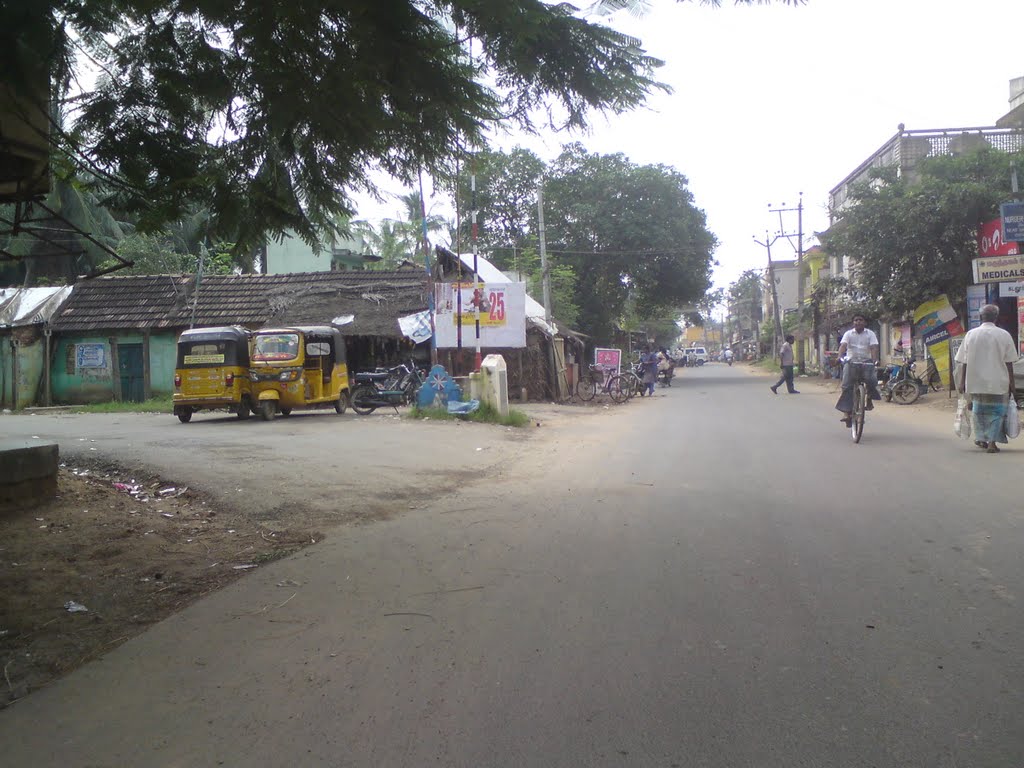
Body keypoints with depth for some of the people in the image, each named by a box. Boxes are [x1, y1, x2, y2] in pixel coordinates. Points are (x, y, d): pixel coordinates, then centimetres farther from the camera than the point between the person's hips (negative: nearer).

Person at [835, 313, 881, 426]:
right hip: (851, 361, 0)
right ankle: (847, 412, -12)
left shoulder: (870, 334, 5)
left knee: (872, 380, -26)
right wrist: (840, 357, -29)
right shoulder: (848, 334, 7)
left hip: (866, 361, 0)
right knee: (847, 386, -12)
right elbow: (843, 345, -9)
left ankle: (869, 400, 1)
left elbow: (874, 347, -8)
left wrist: (875, 360, -27)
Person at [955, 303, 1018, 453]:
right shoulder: (1004, 335, -6)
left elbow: (964, 362, -1)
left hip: (976, 382, 2)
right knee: (996, 411, 8)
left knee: (978, 410, 19)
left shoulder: (971, 334, -3)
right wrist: (1011, 384, 2)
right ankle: (992, 442, 0)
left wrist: (962, 381, 6)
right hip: (998, 383, -2)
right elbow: (1009, 363, -4)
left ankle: (981, 439, 30)